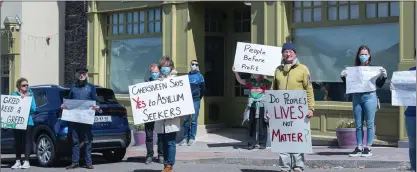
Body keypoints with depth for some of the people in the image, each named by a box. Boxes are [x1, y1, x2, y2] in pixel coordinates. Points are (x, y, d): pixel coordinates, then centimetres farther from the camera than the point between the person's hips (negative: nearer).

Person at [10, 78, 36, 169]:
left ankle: (26, 161, -4)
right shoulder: (14, 95, 8)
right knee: (18, 141, 6)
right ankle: (18, 161, 15)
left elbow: (34, 109, -3)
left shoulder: (30, 96, 7)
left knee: (27, 141, -6)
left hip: (28, 121, -1)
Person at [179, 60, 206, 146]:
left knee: (194, 120, -1)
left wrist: (198, 98, 7)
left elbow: (203, 89, 5)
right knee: (186, 120, 3)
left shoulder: (199, 76, 2)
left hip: (195, 101, -3)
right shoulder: (187, 76, 10)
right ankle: (185, 138, 8)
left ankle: (192, 138, 4)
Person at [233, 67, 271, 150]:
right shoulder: (250, 81, 8)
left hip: (262, 105, -3)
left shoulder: (265, 82, 2)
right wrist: (236, 72, -10)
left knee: (262, 125, 1)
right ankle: (251, 143, 13)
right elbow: (240, 81, 2)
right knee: (251, 124, 7)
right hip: (252, 105, 3)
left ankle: (262, 143, 8)